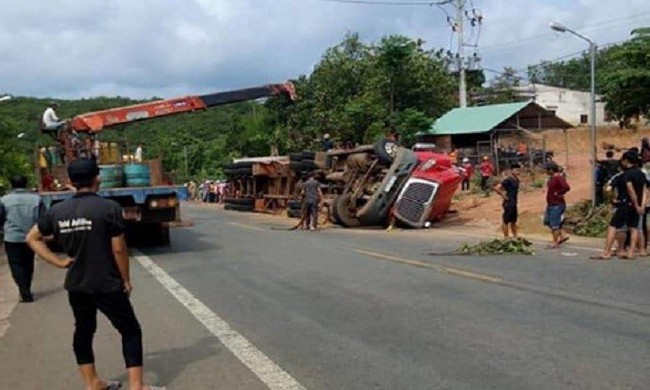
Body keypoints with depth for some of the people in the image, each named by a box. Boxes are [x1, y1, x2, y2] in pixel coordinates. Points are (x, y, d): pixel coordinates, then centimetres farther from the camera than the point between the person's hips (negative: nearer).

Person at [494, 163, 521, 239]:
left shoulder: (517, 180, 9)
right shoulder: (508, 180, -17)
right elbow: (497, 188, -27)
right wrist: (504, 196, -20)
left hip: (514, 203, 9)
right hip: (508, 204, -9)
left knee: (514, 221, 16)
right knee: (506, 221, -1)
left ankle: (515, 237, 25)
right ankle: (506, 238, 4)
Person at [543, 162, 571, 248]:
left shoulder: (559, 178, -19)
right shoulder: (552, 177, 10)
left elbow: (567, 187, -32)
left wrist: (558, 193, -19)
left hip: (557, 205, -10)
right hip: (551, 204, 10)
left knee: (554, 224, -2)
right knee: (547, 221, 16)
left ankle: (555, 242, 9)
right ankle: (562, 236, 24)